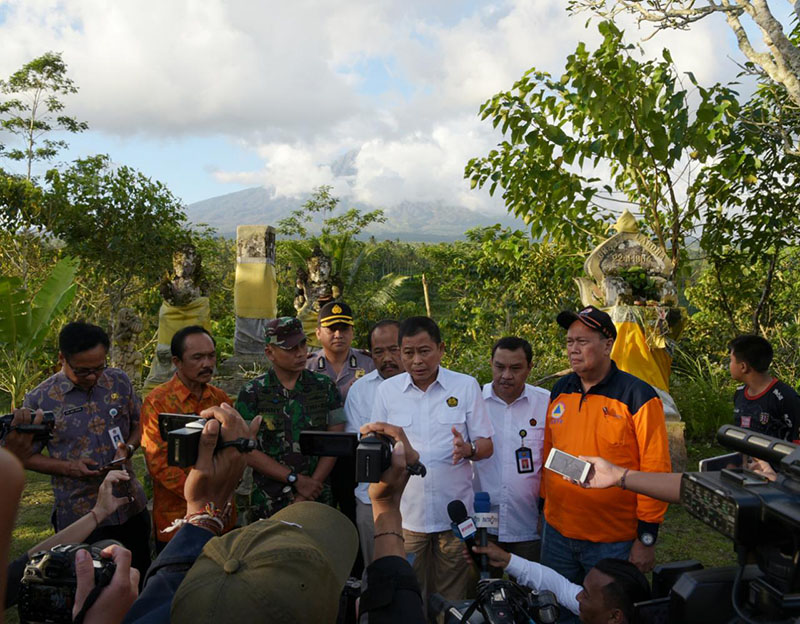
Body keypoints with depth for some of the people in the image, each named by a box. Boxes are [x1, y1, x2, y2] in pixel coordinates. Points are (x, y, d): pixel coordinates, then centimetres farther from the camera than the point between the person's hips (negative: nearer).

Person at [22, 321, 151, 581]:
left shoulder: (119, 382, -2)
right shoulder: (40, 400, -10)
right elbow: (26, 456, -2)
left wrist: (127, 448, -11)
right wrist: (67, 467, -18)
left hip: (132, 507, 3)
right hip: (80, 517, -3)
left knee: (141, 578, 18)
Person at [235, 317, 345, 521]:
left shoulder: (325, 387, 4)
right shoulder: (251, 393, -1)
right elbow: (247, 450, -6)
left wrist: (311, 488, -9)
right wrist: (296, 480, -11)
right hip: (268, 502, -1)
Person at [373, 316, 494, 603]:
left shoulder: (466, 386, 1)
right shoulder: (386, 390, 4)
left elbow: (486, 445, 2)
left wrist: (468, 449, -20)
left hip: (455, 512, -1)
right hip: (405, 514, 1)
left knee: (453, 601, 9)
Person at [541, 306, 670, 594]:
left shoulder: (637, 396, -12)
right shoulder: (560, 391, 4)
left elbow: (655, 470, -12)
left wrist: (647, 538, -12)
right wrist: (543, 504, 14)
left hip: (613, 541, -5)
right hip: (557, 533, 5)